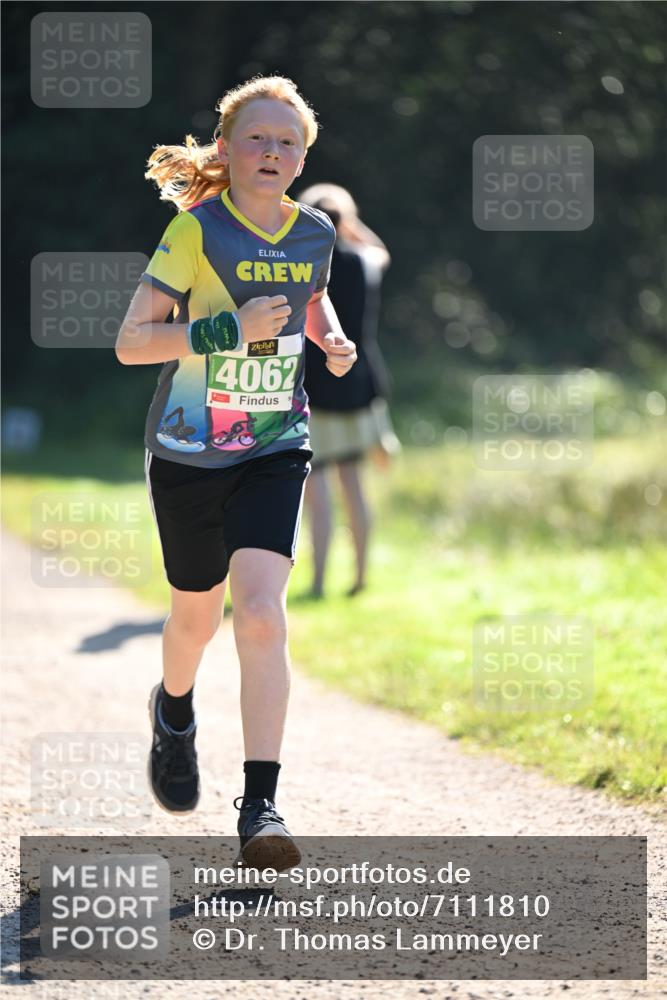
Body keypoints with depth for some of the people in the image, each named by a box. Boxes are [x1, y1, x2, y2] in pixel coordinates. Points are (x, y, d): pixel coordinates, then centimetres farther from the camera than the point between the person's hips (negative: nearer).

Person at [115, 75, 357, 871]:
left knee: (261, 618, -16)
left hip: (274, 453, 2)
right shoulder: (196, 231, -13)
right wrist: (227, 329, -28)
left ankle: (260, 806, -20)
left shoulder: (314, 234, 0)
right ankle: (173, 711, 52)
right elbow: (130, 341, -16)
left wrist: (333, 342, 2)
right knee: (198, 616, 16)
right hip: (187, 453, -1)